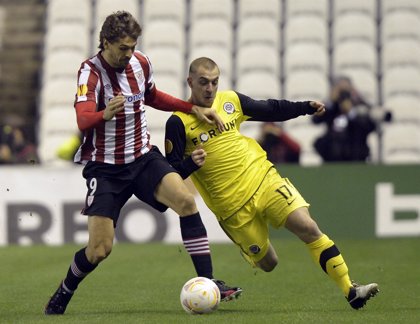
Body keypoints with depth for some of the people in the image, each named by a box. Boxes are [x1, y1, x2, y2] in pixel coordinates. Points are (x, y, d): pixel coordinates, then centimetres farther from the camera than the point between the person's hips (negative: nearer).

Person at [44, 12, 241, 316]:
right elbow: (83, 120, -34)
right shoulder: (91, 71, -17)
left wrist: (194, 108, 14)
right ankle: (62, 295, 20)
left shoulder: (141, 63, 0)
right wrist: (106, 113, -56)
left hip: (143, 157, 4)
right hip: (106, 167, -4)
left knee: (185, 199, -23)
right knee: (99, 249, -9)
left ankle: (207, 281, -19)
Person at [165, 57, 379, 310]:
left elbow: (270, 110, 20)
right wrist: (191, 163, -28)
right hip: (233, 206, -3)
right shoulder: (178, 122, -9)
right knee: (267, 263, 5)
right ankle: (248, 250, 42)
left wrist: (306, 107, 10)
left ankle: (349, 289, -11)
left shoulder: (230, 100, 4)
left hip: (263, 178, 3)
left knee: (308, 228, -14)